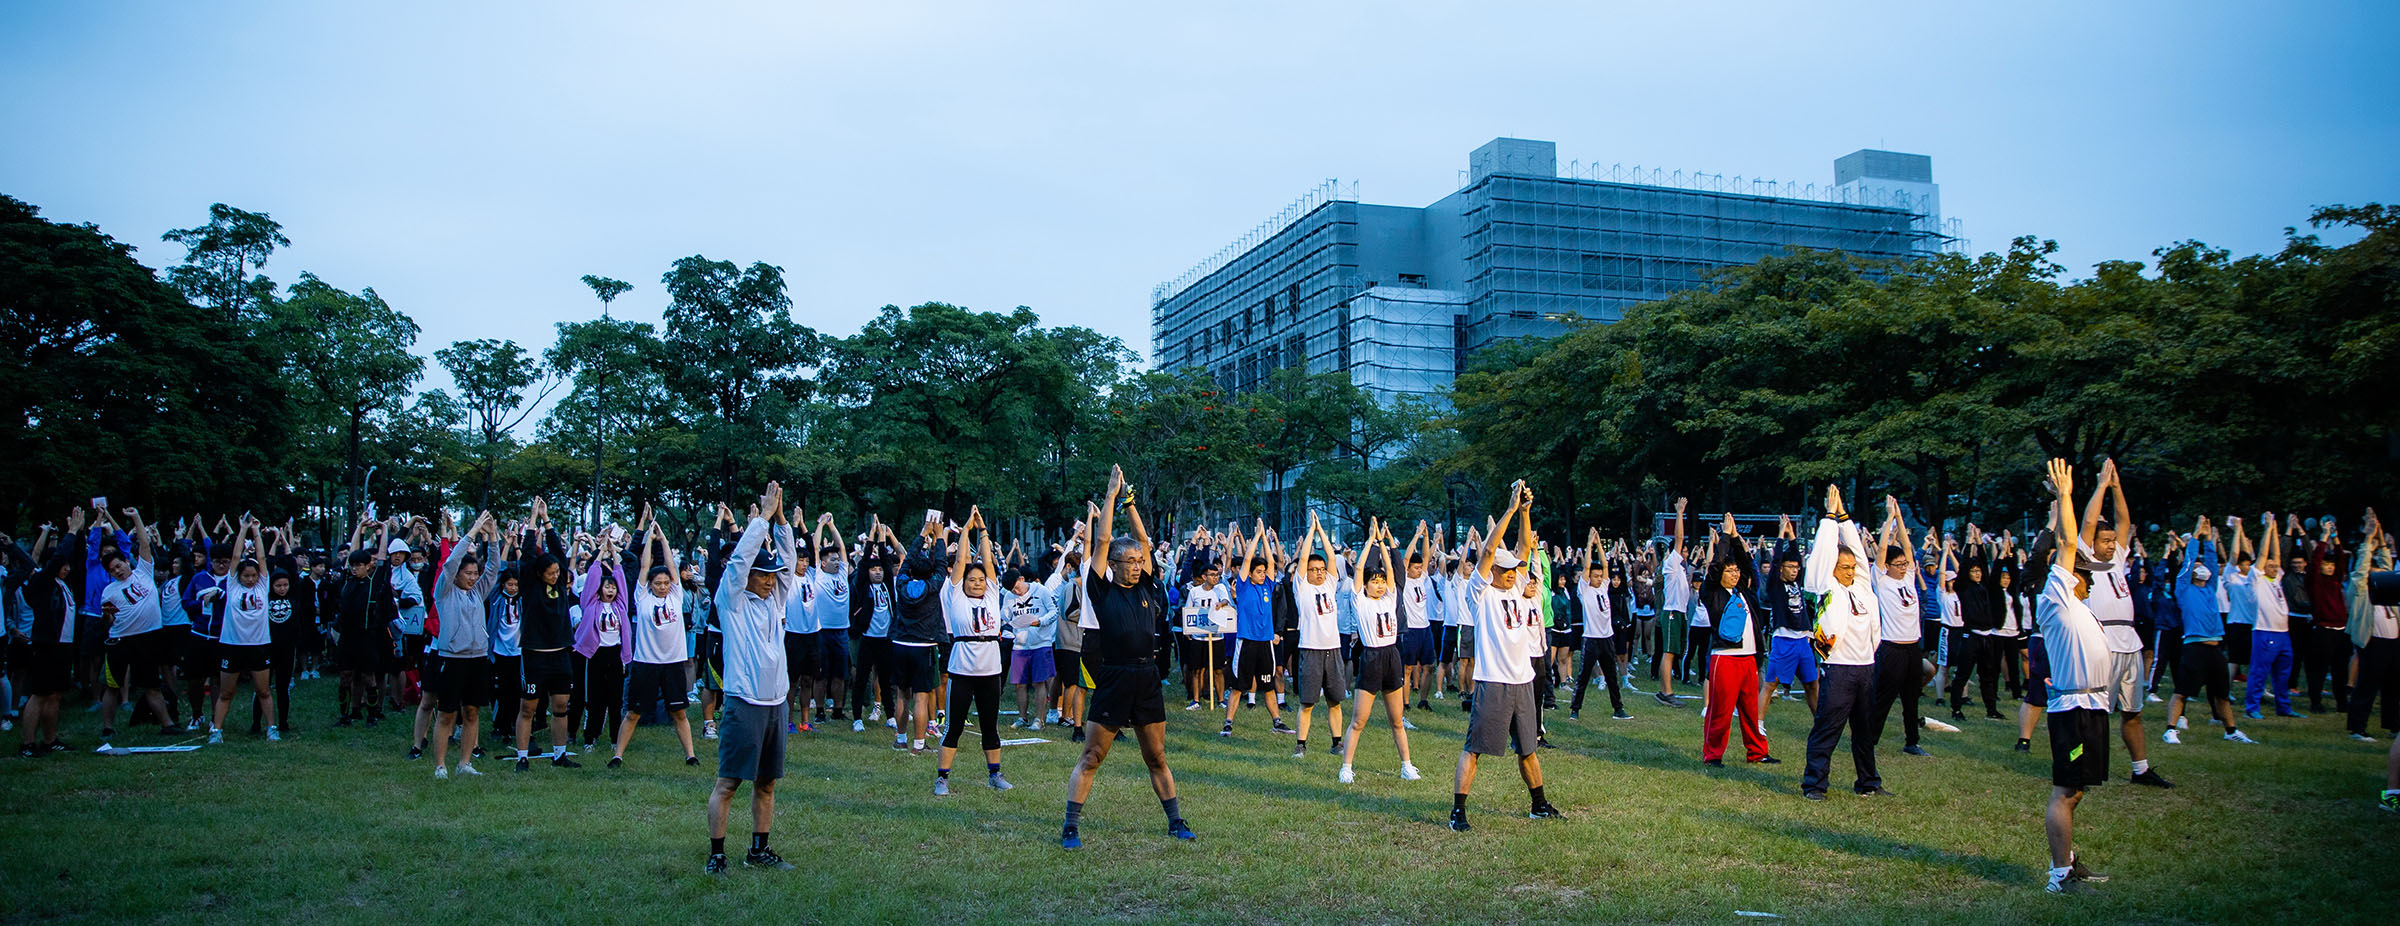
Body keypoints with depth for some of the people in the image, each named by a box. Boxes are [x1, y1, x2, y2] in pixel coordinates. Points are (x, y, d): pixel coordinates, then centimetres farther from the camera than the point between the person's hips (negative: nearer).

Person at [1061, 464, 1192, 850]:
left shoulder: (1145, 587, 9)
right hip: (1113, 683, -4)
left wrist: (1129, 500, 10)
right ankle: (1071, 826, 6)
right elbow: (1102, 541, -5)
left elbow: (1143, 541, 9)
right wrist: (1112, 494, 0)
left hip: (1147, 682, 4)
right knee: (1090, 758, 1)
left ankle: (1176, 821, 22)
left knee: (1157, 758, 14)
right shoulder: (1102, 590, -1)